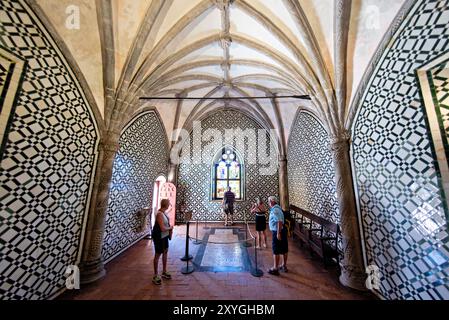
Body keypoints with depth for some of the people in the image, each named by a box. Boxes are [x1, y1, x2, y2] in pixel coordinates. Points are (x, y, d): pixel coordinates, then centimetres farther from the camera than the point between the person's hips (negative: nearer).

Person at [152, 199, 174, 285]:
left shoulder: (164, 212, -1)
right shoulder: (159, 214, -29)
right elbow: (163, 228, -30)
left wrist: (170, 229, 0)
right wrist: (170, 228, -13)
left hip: (164, 236, 9)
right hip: (159, 237, -9)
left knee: (165, 252, 19)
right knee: (157, 255, 9)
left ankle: (164, 272, 37)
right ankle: (155, 275, 28)